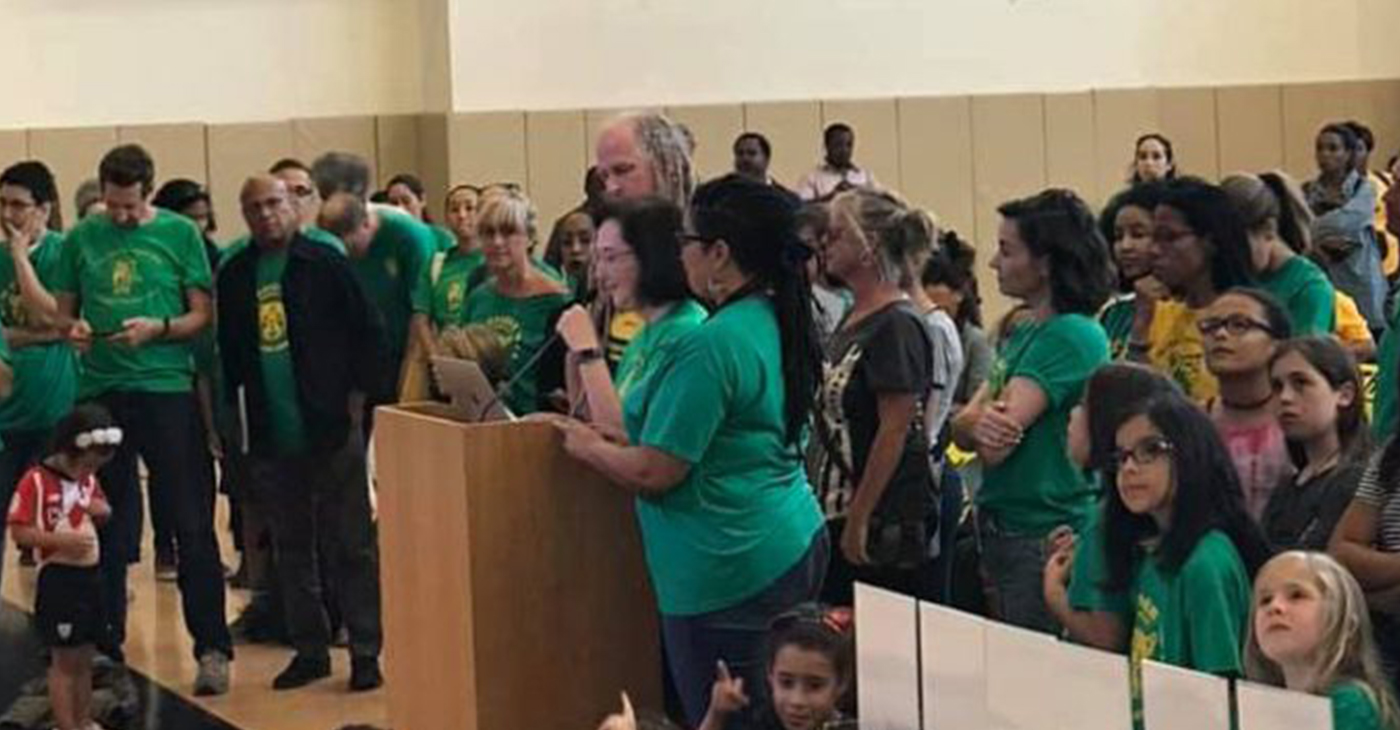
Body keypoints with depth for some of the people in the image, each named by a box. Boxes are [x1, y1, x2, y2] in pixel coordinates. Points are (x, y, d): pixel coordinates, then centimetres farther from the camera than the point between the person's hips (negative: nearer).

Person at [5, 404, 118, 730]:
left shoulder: (88, 478, 8)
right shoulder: (36, 480, -14)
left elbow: (102, 511, 25)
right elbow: (19, 531, -17)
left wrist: (101, 509, 2)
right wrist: (60, 540, -25)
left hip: (90, 575, 7)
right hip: (57, 578, -7)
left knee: (84, 658, 16)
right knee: (64, 660, -1)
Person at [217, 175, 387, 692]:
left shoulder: (324, 264, -4)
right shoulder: (235, 275, 8)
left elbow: (368, 333, -3)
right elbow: (227, 350, 13)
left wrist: (358, 397, -7)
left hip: (330, 432, -4)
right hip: (271, 438, 4)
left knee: (351, 545, 0)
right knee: (291, 549, 11)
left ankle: (365, 652, 6)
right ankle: (309, 649, 20)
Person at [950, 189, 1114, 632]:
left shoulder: (1073, 336, -14)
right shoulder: (1022, 332, 14)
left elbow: (997, 444, -20)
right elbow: (960, 428, 5)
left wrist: (992, 430, 1)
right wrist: (977, 425, -16)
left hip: (1046, 535, -9)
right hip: (1001, 530, 9)